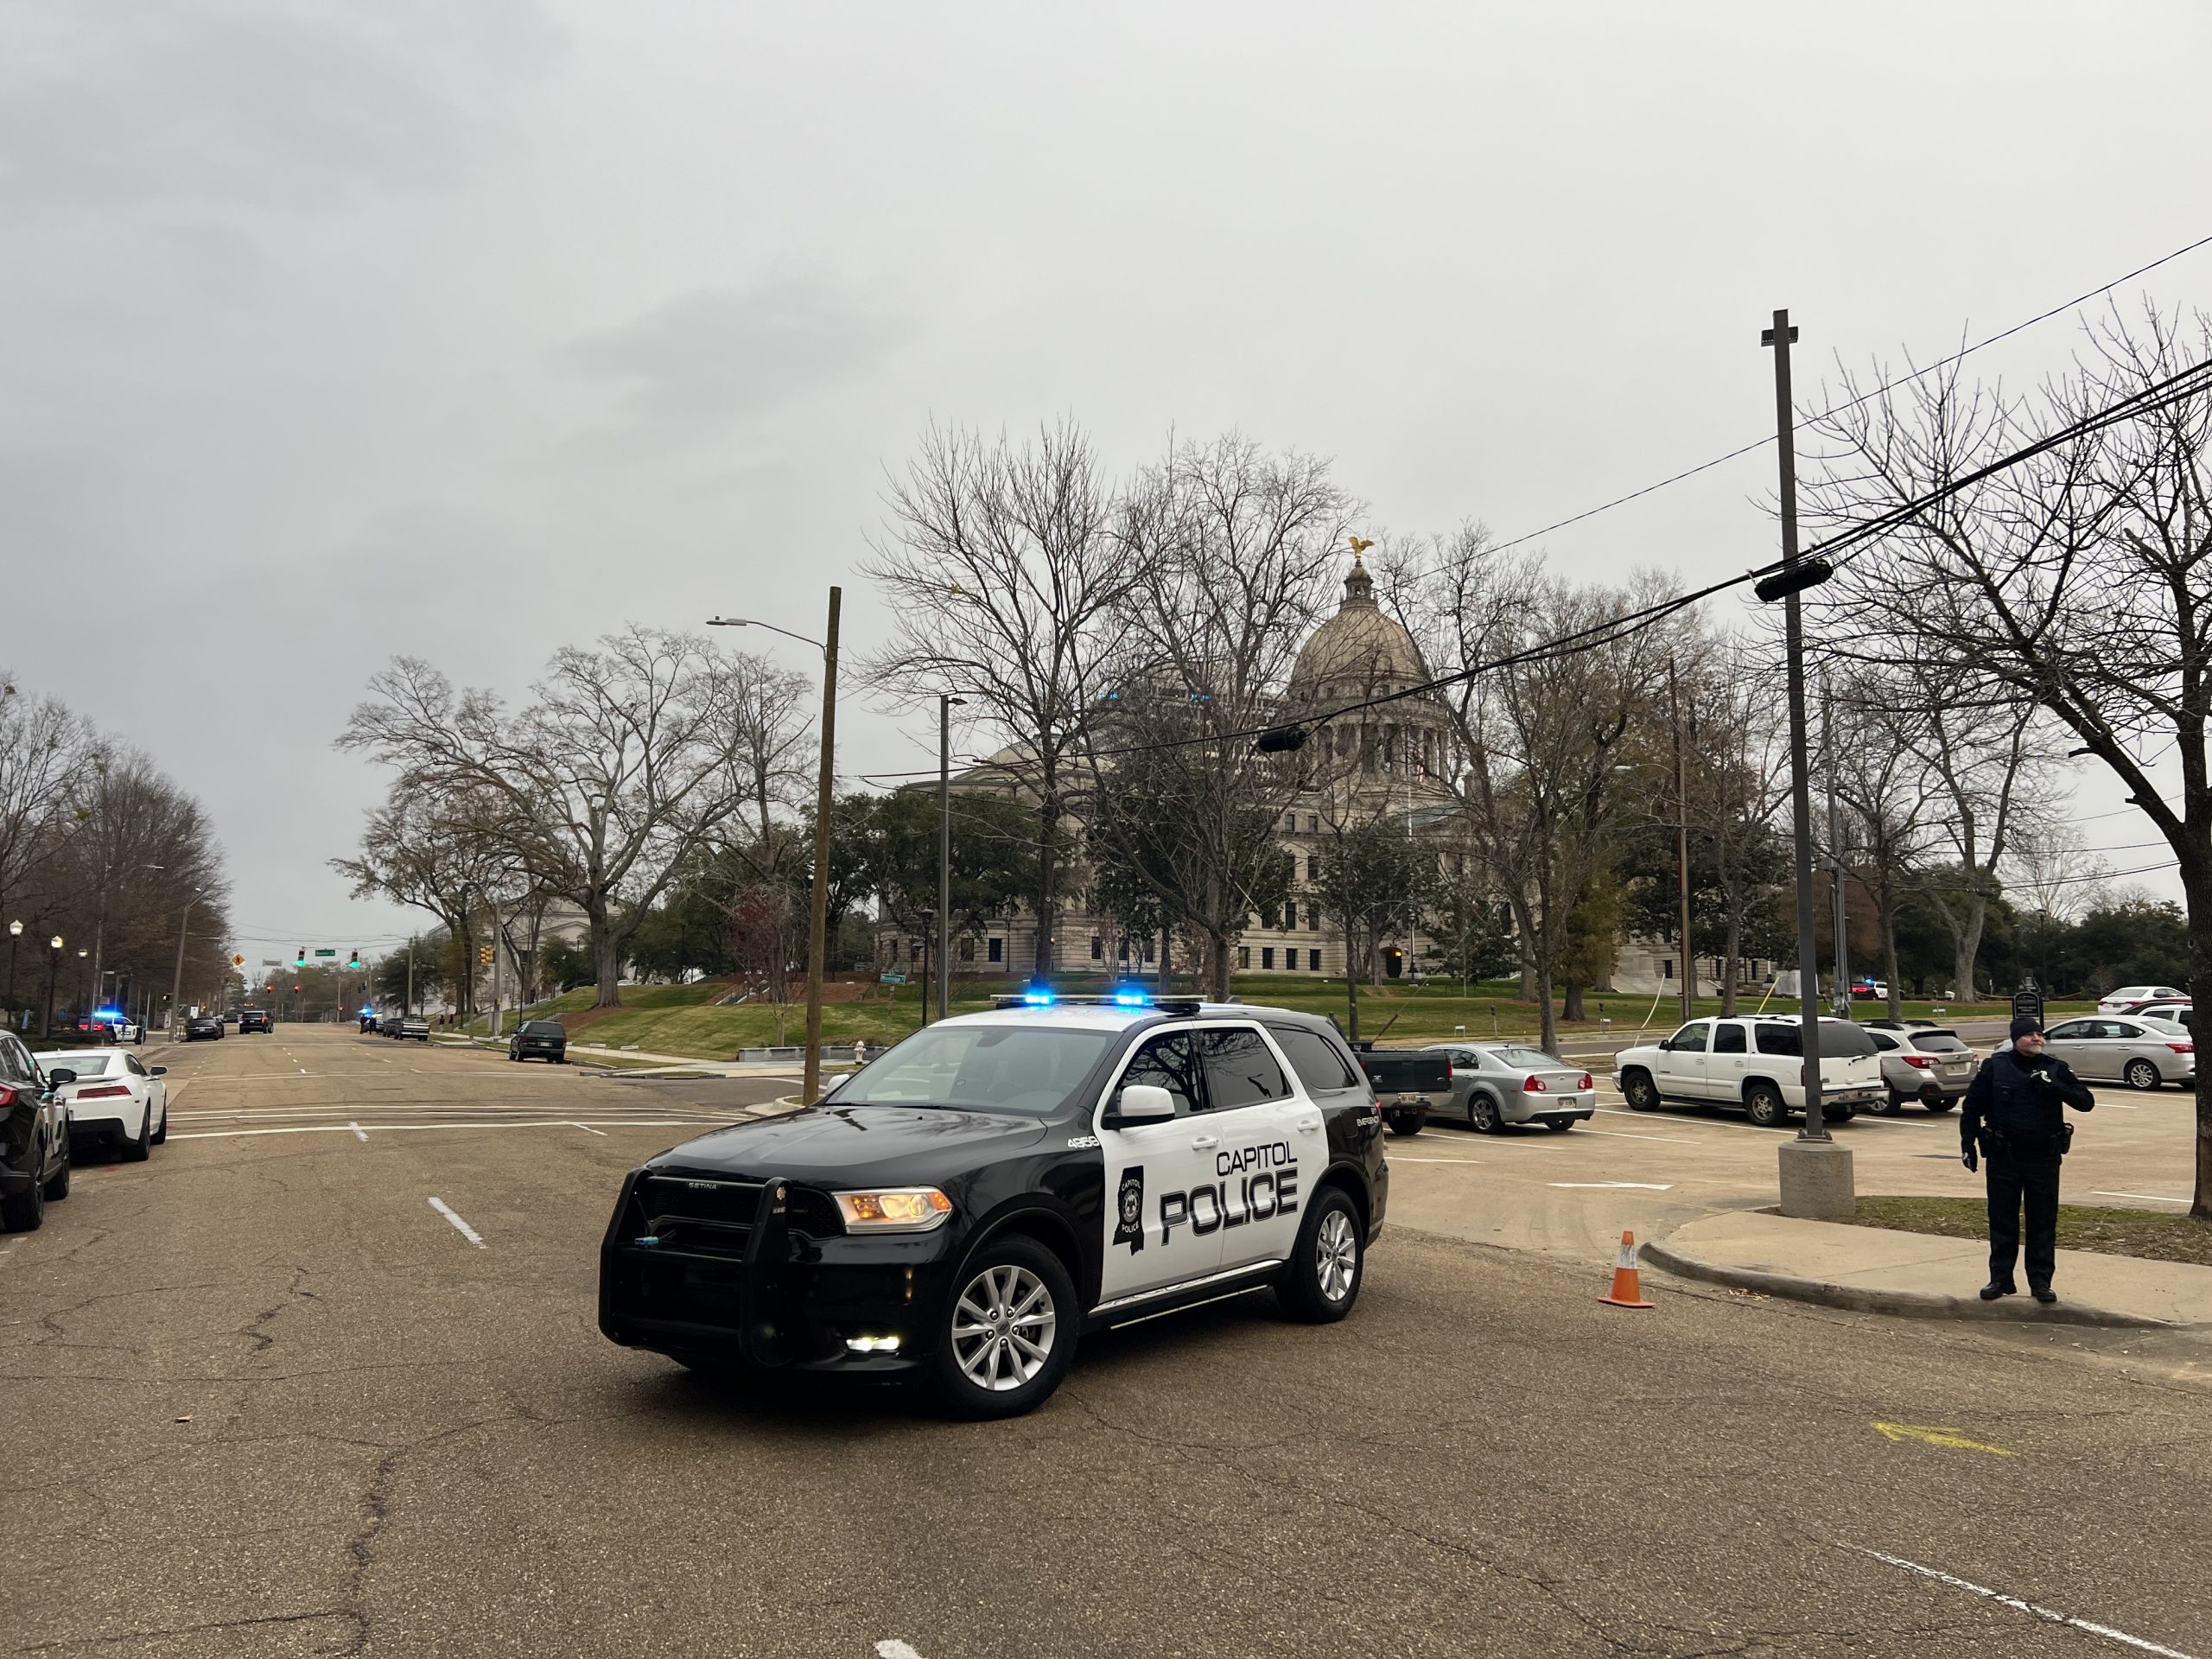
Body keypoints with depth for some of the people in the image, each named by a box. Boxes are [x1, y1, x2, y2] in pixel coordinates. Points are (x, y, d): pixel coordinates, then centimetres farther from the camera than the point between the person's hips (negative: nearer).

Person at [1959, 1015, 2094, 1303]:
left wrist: (2056, 1085, -21)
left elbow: (2086, 1103, -6)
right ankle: (2000, 1279, 15)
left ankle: (2041, 1282, 15)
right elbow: (1972, 1107, 5)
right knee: (2002, 1222, 6)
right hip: (2003, 1158, 0)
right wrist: (1968, 1144, 0)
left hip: (2044, 1158, 1)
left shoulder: (2056, 1068, 2)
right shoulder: (1994, 1067, -1)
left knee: (2043, 1223, 5)